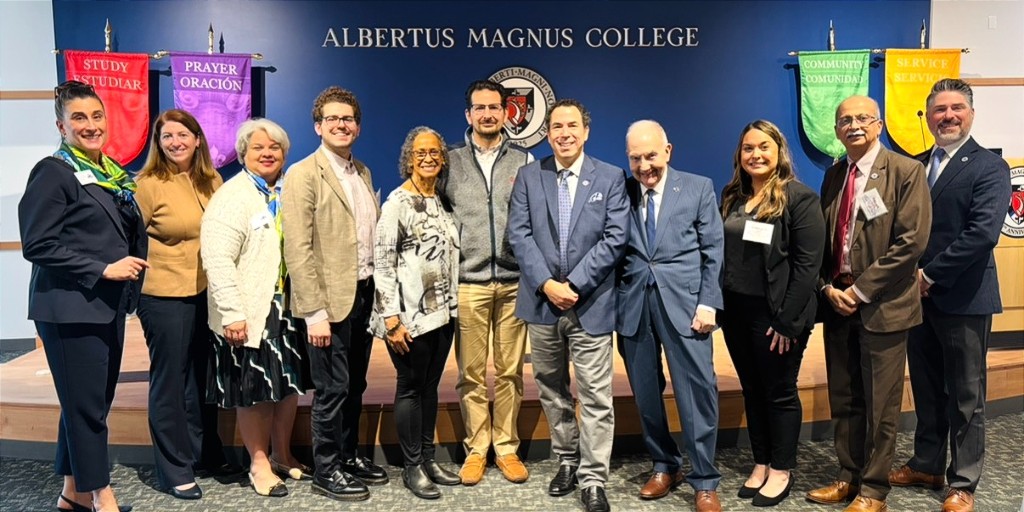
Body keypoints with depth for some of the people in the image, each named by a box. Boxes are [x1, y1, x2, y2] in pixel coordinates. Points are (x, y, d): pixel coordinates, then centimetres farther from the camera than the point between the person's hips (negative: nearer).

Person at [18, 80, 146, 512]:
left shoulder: (112, 173, 13)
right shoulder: (53, 172, -9)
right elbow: (36, 245, -15)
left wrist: (128, 275, 9)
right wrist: (102, 269, -17)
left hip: (109, 305, 8)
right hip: (71, 309, -8)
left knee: (94, 400, 14)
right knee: (86, 404, 0)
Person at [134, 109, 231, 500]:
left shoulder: (212, 181, 5)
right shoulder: (148, 184, -9)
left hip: (208, 292, 5)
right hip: (165, 296, -5)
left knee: (203, 376, 16)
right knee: (170, 381, 7)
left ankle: (207, 452, 34)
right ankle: (175, 470, 20)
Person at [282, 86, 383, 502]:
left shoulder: (363, 173, 13)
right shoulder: (303, 175, -9)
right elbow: (298, 250, -14)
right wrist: (315, 312, -18)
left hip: (365, 294, 7)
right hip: (331, 300, -7)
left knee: (355, 386, 16)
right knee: (332, 389, 2)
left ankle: (349, 456, 32)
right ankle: (326, 471, 18)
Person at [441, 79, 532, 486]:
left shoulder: (524, 160, 9)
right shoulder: (451, 160, 7)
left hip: (514, 282, 1)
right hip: (467, 283, -1)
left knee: (510, 371, 6)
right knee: (471, 373, 4)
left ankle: (506, 448, 19)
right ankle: (475, 449, 17)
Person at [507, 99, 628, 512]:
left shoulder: (611, 177, 2)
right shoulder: (528, 176, 6)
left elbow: (615, 238, -6)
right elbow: (519, 235, -1)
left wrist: (573, 284, -14)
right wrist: (546, 283, -13)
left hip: (591, 303, -2)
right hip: (541, 302, 2)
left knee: (595, 396, 0)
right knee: (552, 391, 14)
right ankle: (566, 461, 31)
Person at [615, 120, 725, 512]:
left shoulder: (698, 188, 5)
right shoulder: (621, 191, 8)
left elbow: (713, 252, 2)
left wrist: (707, 303, -5)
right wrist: (615, 302, -3)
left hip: (683, 301, -2)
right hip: (634, 303, 2)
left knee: (697, 391, 0)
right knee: (646, 392, 10)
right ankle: (665, 466, 28)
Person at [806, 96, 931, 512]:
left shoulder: (906, 171, -7)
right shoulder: (834, 175, 11)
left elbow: (911, 242, -15)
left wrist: (861, 290, -16)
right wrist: (828, 287, -3)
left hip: (882, 305, -5)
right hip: (838, 301, 6)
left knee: (880, 405, 5)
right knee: (843, 399, 13)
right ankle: (848, 476, 28)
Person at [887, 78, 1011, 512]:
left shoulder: (989, 167, -7)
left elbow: (983, 233, -18)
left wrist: (930, 274, -16)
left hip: (963, 297, -5)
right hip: (917, 295, 5)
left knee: (965, 396, 6)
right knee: (926, 389, 16)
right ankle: (926, 465, 31)